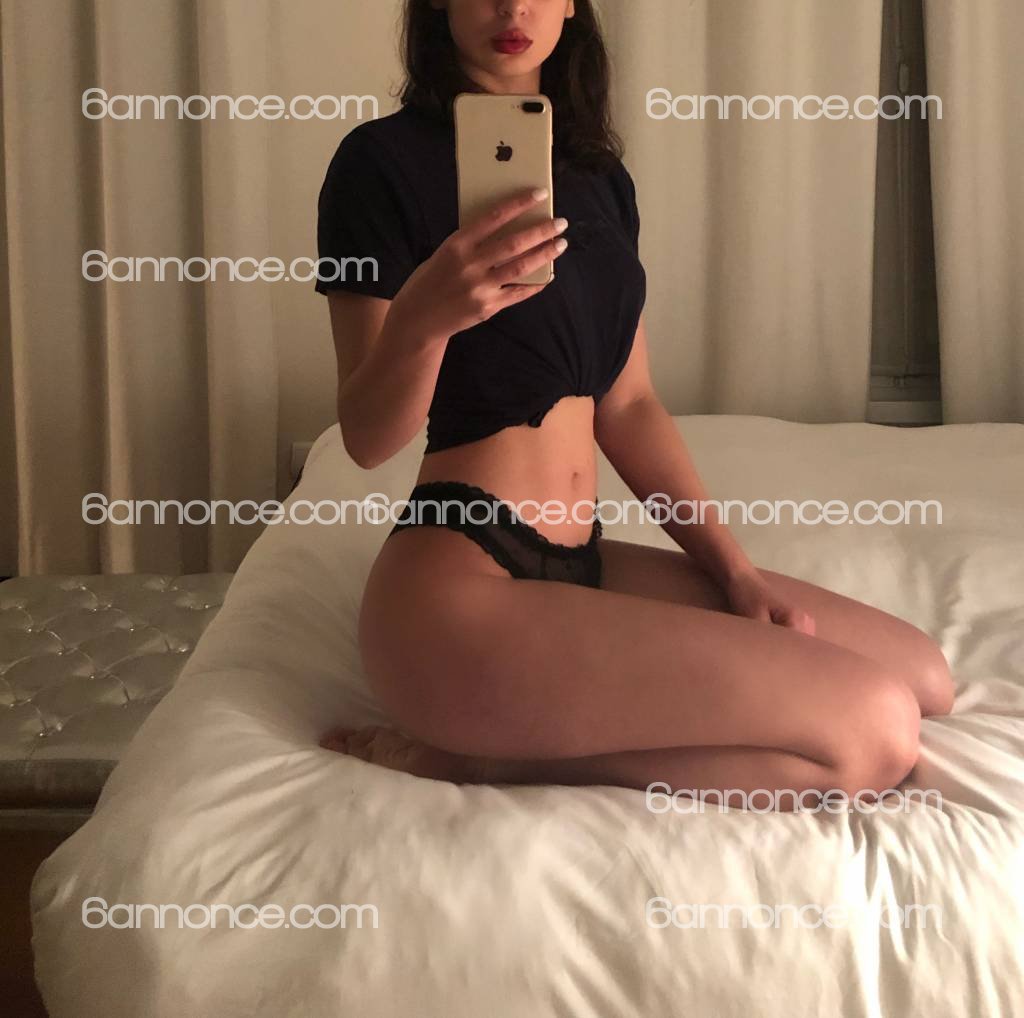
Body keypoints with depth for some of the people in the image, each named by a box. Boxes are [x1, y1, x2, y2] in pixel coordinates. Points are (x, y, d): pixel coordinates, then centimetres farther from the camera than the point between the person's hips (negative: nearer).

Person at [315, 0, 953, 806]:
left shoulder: (600, 177, 14)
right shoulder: (385, 160, -6)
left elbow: (627, 405, 15)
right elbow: (368, 437, -9)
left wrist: (737, 570, 6)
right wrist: (422, 316, -30)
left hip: (580, 563, 8)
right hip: (457, 587, -8)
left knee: (924, 674, 4)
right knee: (874, 731, -16)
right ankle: (474, 752, -8)